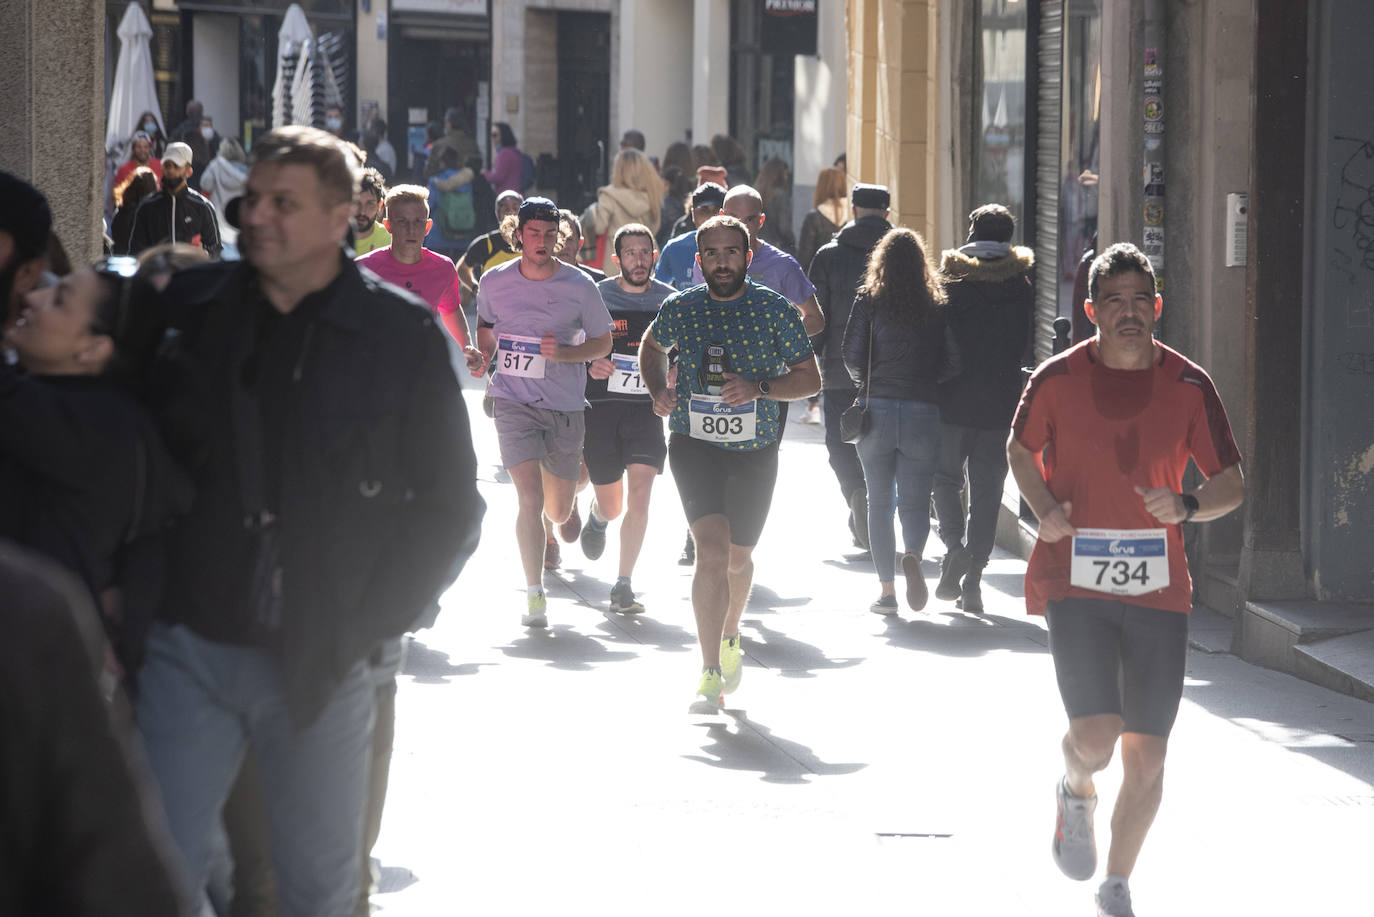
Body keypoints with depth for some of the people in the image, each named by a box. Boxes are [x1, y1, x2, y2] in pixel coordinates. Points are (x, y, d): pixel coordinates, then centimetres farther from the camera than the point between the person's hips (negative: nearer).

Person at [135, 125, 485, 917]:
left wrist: (370, 625, -5)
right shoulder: (189, 309, 2)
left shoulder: (402, 337, -3)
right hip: (192, 645, 1)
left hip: (322, 664, -1)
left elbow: (449, 508, 2)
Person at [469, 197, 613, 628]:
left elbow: (603, 342, 3)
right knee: (530, 499, -15)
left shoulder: (579, 286, -7)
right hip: (514, 402, -1)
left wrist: (564, 353, -15)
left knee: (558, 511, 10)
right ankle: (535, 594, -6)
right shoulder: (494, 281, -2)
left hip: (565, 405, 1)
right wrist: (482, 357, -2)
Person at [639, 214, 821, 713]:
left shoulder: (776, 310, -5)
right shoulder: (679, 308, -1)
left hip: (755, 450, 1)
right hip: (694, 444, -1)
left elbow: (810, 377, -1)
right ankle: (711, 676, -19)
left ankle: (729, 637, 47)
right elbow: (652, 347, 20)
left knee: (737, 558, 16)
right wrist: (657, 390, 0)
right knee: (711, 549, -18)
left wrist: (758, 387, -18)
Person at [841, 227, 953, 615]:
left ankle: (886, 590, 7)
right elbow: (951, 359, -1)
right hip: (923, 412, 0)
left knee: (879, 504, 10)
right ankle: (913, 554, -24)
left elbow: (852, 355, -4)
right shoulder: (938, 305, -1)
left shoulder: (869, 300, -3)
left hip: (878, 409, 0)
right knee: (915, 501, 8)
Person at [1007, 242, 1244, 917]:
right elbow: (1021, 449, 16)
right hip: (1076, 580, -2)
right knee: (1096, 738, -17)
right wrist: (1044, 508, -3)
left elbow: (1232, 484, 6)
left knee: (1147, 760, 3)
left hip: (1159, 589, 2)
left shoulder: (1190, 385, 0)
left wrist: (1187, 507, -15)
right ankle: (1076, 793, 21)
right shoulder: (1058, 378, -3)